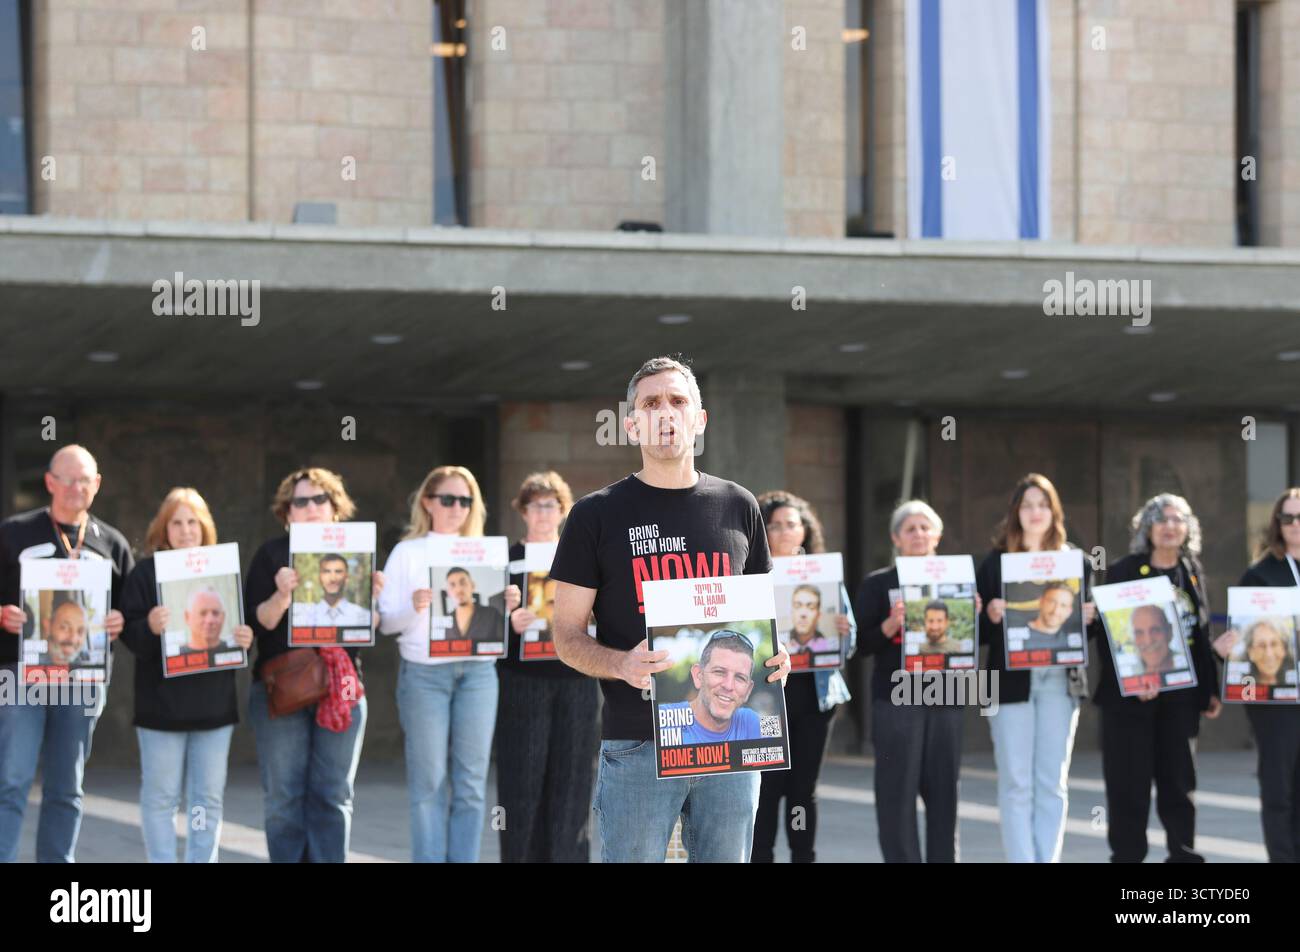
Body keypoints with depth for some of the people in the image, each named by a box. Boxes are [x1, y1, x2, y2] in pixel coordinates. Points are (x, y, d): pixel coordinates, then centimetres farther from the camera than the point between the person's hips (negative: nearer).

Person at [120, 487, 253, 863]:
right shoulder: (145, 572, 0)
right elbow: (129, 632, -7)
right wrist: (149, 628, -28)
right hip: (162, 703, -3)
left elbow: (239, 627, 15)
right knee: (161, 797, 1)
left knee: (208, 799, 6)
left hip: (214, 702, 3)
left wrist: (245, 640, -7)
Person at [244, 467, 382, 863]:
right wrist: (282, 595, -22)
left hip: (342, 688, 2)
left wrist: (372, 598, -8)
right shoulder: (272, 554, 3)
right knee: (284, 795, -3)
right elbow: (258, 622, -5)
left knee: (333, 796, 2)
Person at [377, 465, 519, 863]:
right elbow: (386, 621, -1)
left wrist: (508, 607, -7)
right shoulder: (408, 552, 5)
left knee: (471, 782, 1)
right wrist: (413, 607, -20)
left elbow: (496, 626, 14)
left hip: (477, 670, 3)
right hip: (424, 672, -3)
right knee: (429, 781, -3)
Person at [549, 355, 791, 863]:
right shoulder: (597, 514, 2)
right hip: (637, 744, -3)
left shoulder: (738, 506, 11)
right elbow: (567, 635, 2)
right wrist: (622, 664, -19)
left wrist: (773, 654, -3)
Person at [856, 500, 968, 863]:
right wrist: (890, 626, -19)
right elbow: (862, 643, -2)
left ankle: (944, 858, 10)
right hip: (896, 700, -3)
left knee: (944, 789, 4)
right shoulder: (878, 584, 4)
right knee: (897, 791, -5)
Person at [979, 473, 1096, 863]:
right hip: (1012, 680, -2)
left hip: (1060, 680, 2)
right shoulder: (995, 561, 4)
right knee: (1017, 783, -3)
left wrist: (1087, 617, -6)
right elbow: (979, 627, 3)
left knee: (1052, 783, 2)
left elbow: (1085, 614, 15)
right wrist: (992, 615, -18)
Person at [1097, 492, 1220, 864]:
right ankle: (1127, 855, 5)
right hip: (1130, 695, -4)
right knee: (1129, 783, -1)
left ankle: (1183, 854, 13)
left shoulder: (1192, 572, 11)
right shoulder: (1124, 571, -3)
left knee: (1179, 780, 7)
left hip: (1180, 694, 4)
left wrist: (1210, 689, 12)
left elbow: (1202, 633, 14)